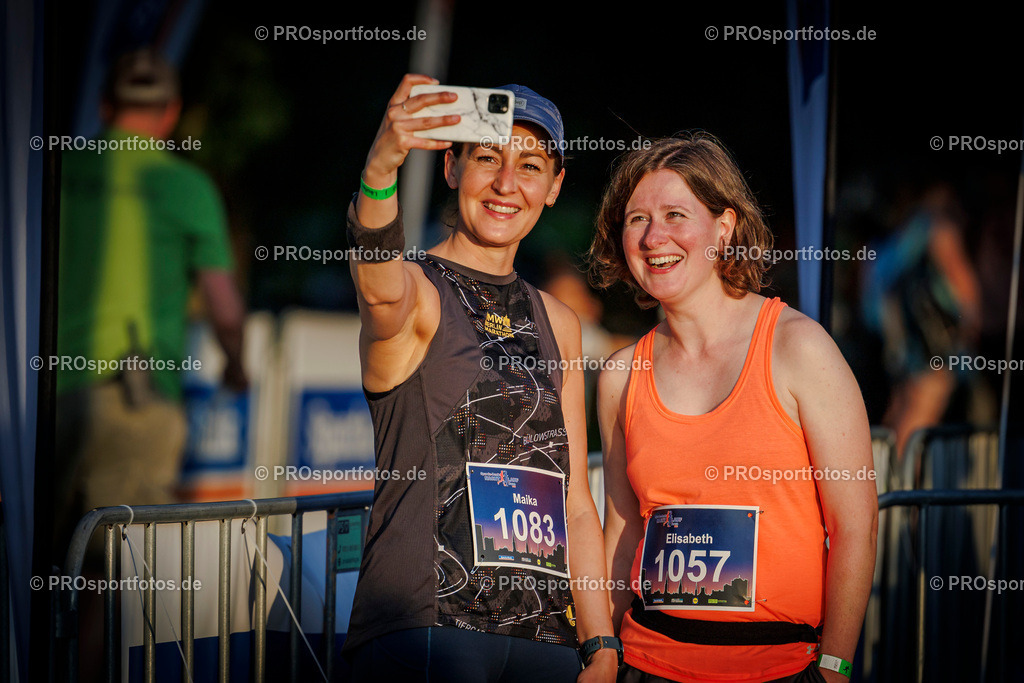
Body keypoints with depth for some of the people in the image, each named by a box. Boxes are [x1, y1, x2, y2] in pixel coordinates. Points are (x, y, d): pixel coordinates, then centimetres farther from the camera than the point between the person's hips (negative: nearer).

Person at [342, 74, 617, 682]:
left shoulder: (557, 322, 13)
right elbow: (381, 291, -30)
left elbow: (576, 505, 14)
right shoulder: (417, 294, -3)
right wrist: (380, 171, -48)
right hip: (424, 627, -5)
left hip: (546, 631, 5)